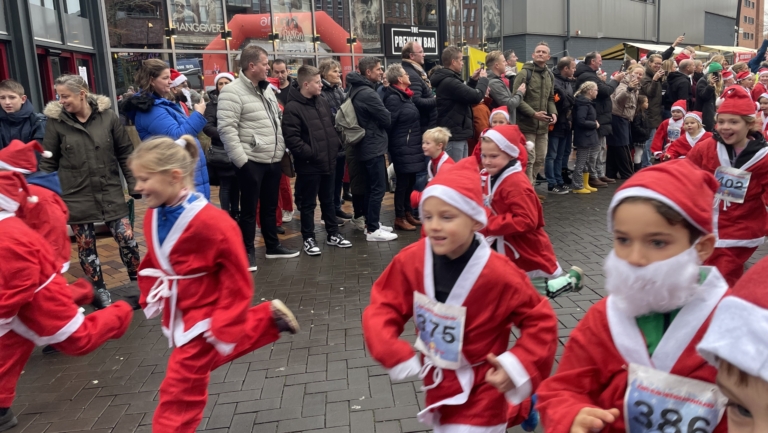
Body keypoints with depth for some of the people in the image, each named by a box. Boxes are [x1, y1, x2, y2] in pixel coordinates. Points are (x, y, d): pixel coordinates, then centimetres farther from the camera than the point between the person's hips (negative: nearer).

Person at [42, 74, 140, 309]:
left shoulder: (108, 116, -3)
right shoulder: (55, 121, -4)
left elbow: (125, 153, 3)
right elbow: (48, 163, 2)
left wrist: (134, 184, 0)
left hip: (110, 192, 0)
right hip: (76, 196, 0)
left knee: (127, 239, 0)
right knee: (86, 245, 8)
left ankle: (136, 283, 20)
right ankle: (99, 290, 25)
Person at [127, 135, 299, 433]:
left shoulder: (212, 222, -29)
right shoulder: (153, 217, -4)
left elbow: (238, 282, -22)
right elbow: (152, 263, 14)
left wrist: (224, 327, -19)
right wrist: (150, 299, 7)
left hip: (205, 316, -8)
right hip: (177, 314, 8)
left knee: (179, 391, 3)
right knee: (208, 358, 29)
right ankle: (269, 318, 40)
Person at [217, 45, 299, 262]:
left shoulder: (267, 90, 14)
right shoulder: (232, 92, -12)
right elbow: (226, 129, -18)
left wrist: (283, 150, 16)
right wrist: (241, 160, -21)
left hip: (273, 160, 8)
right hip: (252, 162, -7)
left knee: (270, 206, 17)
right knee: (249, 209, 3)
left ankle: (273, 246, 29)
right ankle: (248, 252, 15)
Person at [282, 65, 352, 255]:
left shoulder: (323, 102, 10)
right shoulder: (293, 108, -14)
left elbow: (332, 126, 21)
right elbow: (291, 139, -21)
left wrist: (336, 145, 9)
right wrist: (311, 153, -20)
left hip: (328, 162, 7)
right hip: (309, 165, -7)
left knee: (328, 200, 18)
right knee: (309, 203, 6)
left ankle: (333, 234, 29)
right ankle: (309, 239, 18)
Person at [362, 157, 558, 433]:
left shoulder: (497, 274, -26)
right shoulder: (411, 260, -16)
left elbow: (541, 320, -14)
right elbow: (383, 307, -7)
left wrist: (518, 368, -21)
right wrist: (394, 353, -21)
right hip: (438, 384, 5)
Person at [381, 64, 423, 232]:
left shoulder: (405, 95, 13)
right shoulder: (393, 98, -15)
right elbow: (389, 123, -17)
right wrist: (391, 144, -9)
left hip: (411, 145, 9)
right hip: (402, 147, -9)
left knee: (410, 181, 14)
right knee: (403, 182, -3)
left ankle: (408, 214, 25)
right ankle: (400, 218, 7)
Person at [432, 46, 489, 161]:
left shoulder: (447, 80, 14)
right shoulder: (449, 82, -20)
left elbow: (464, 94, 27)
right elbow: (476, 96, -21)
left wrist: (473, 80, 16)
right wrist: (483, 79, -4)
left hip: (457, 135, 11)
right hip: (454, 136, -11)